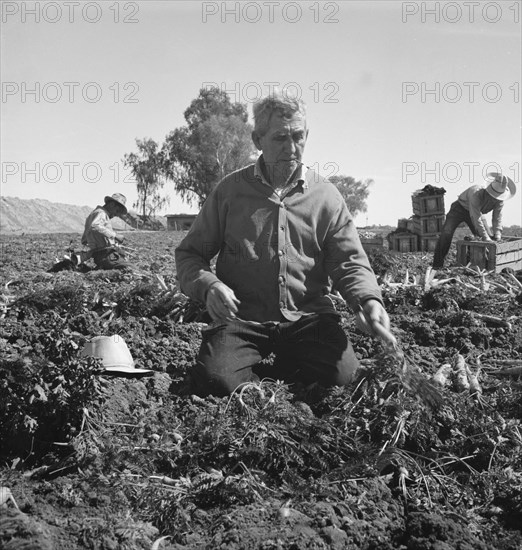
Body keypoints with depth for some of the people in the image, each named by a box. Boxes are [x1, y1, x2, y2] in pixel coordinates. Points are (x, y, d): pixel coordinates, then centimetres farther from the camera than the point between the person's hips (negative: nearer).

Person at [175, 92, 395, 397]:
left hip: (308, 316, 2)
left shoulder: (327, 196, 7)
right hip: (242, 317, -1)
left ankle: (258, 375, 3)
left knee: (344, 374, -25)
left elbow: (349, 260, 3)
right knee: (217, 382, -28)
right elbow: (190, 253, 8)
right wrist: (207, 285, -15)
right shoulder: (230, 191, 4)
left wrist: (369, 299, -19)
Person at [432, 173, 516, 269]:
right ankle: (437, 266, -19)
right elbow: (476, 218, -42)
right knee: (446, 233, -22)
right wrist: (485, 238, -42)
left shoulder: (499, 200, -22)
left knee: (490, 236, -2)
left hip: (476, 211, 6)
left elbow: (497, 219, -15)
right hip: (460, 208, -6)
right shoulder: (476, 193, -42)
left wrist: (497, 235, -30)